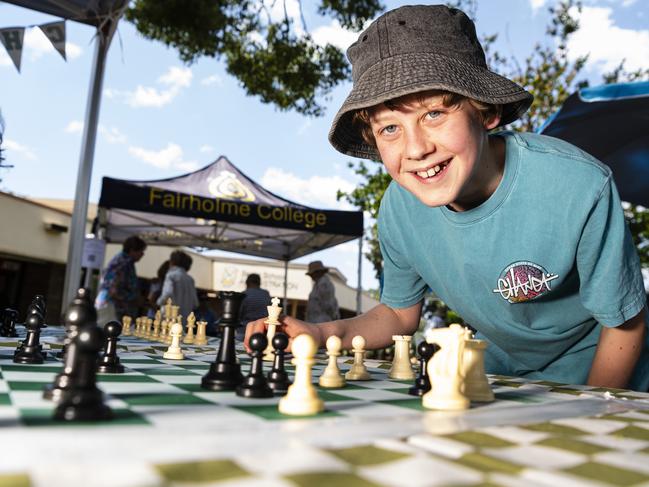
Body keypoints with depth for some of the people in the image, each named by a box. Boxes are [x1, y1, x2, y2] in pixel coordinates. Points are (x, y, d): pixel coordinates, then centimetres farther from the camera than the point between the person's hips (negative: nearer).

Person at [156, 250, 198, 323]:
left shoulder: (171, 275, -4)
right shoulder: (190, 279, 10)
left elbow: (167, 294, -21)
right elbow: (195, 304, 11)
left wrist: (159, 302, -2)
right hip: (186, 319, 5)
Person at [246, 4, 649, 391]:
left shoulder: (579, 188, -29)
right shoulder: (400, 207, -19)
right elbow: (400, 313, -2)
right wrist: (325, 333, -18)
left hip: (600, 380, 0)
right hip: (501, 376, 1)